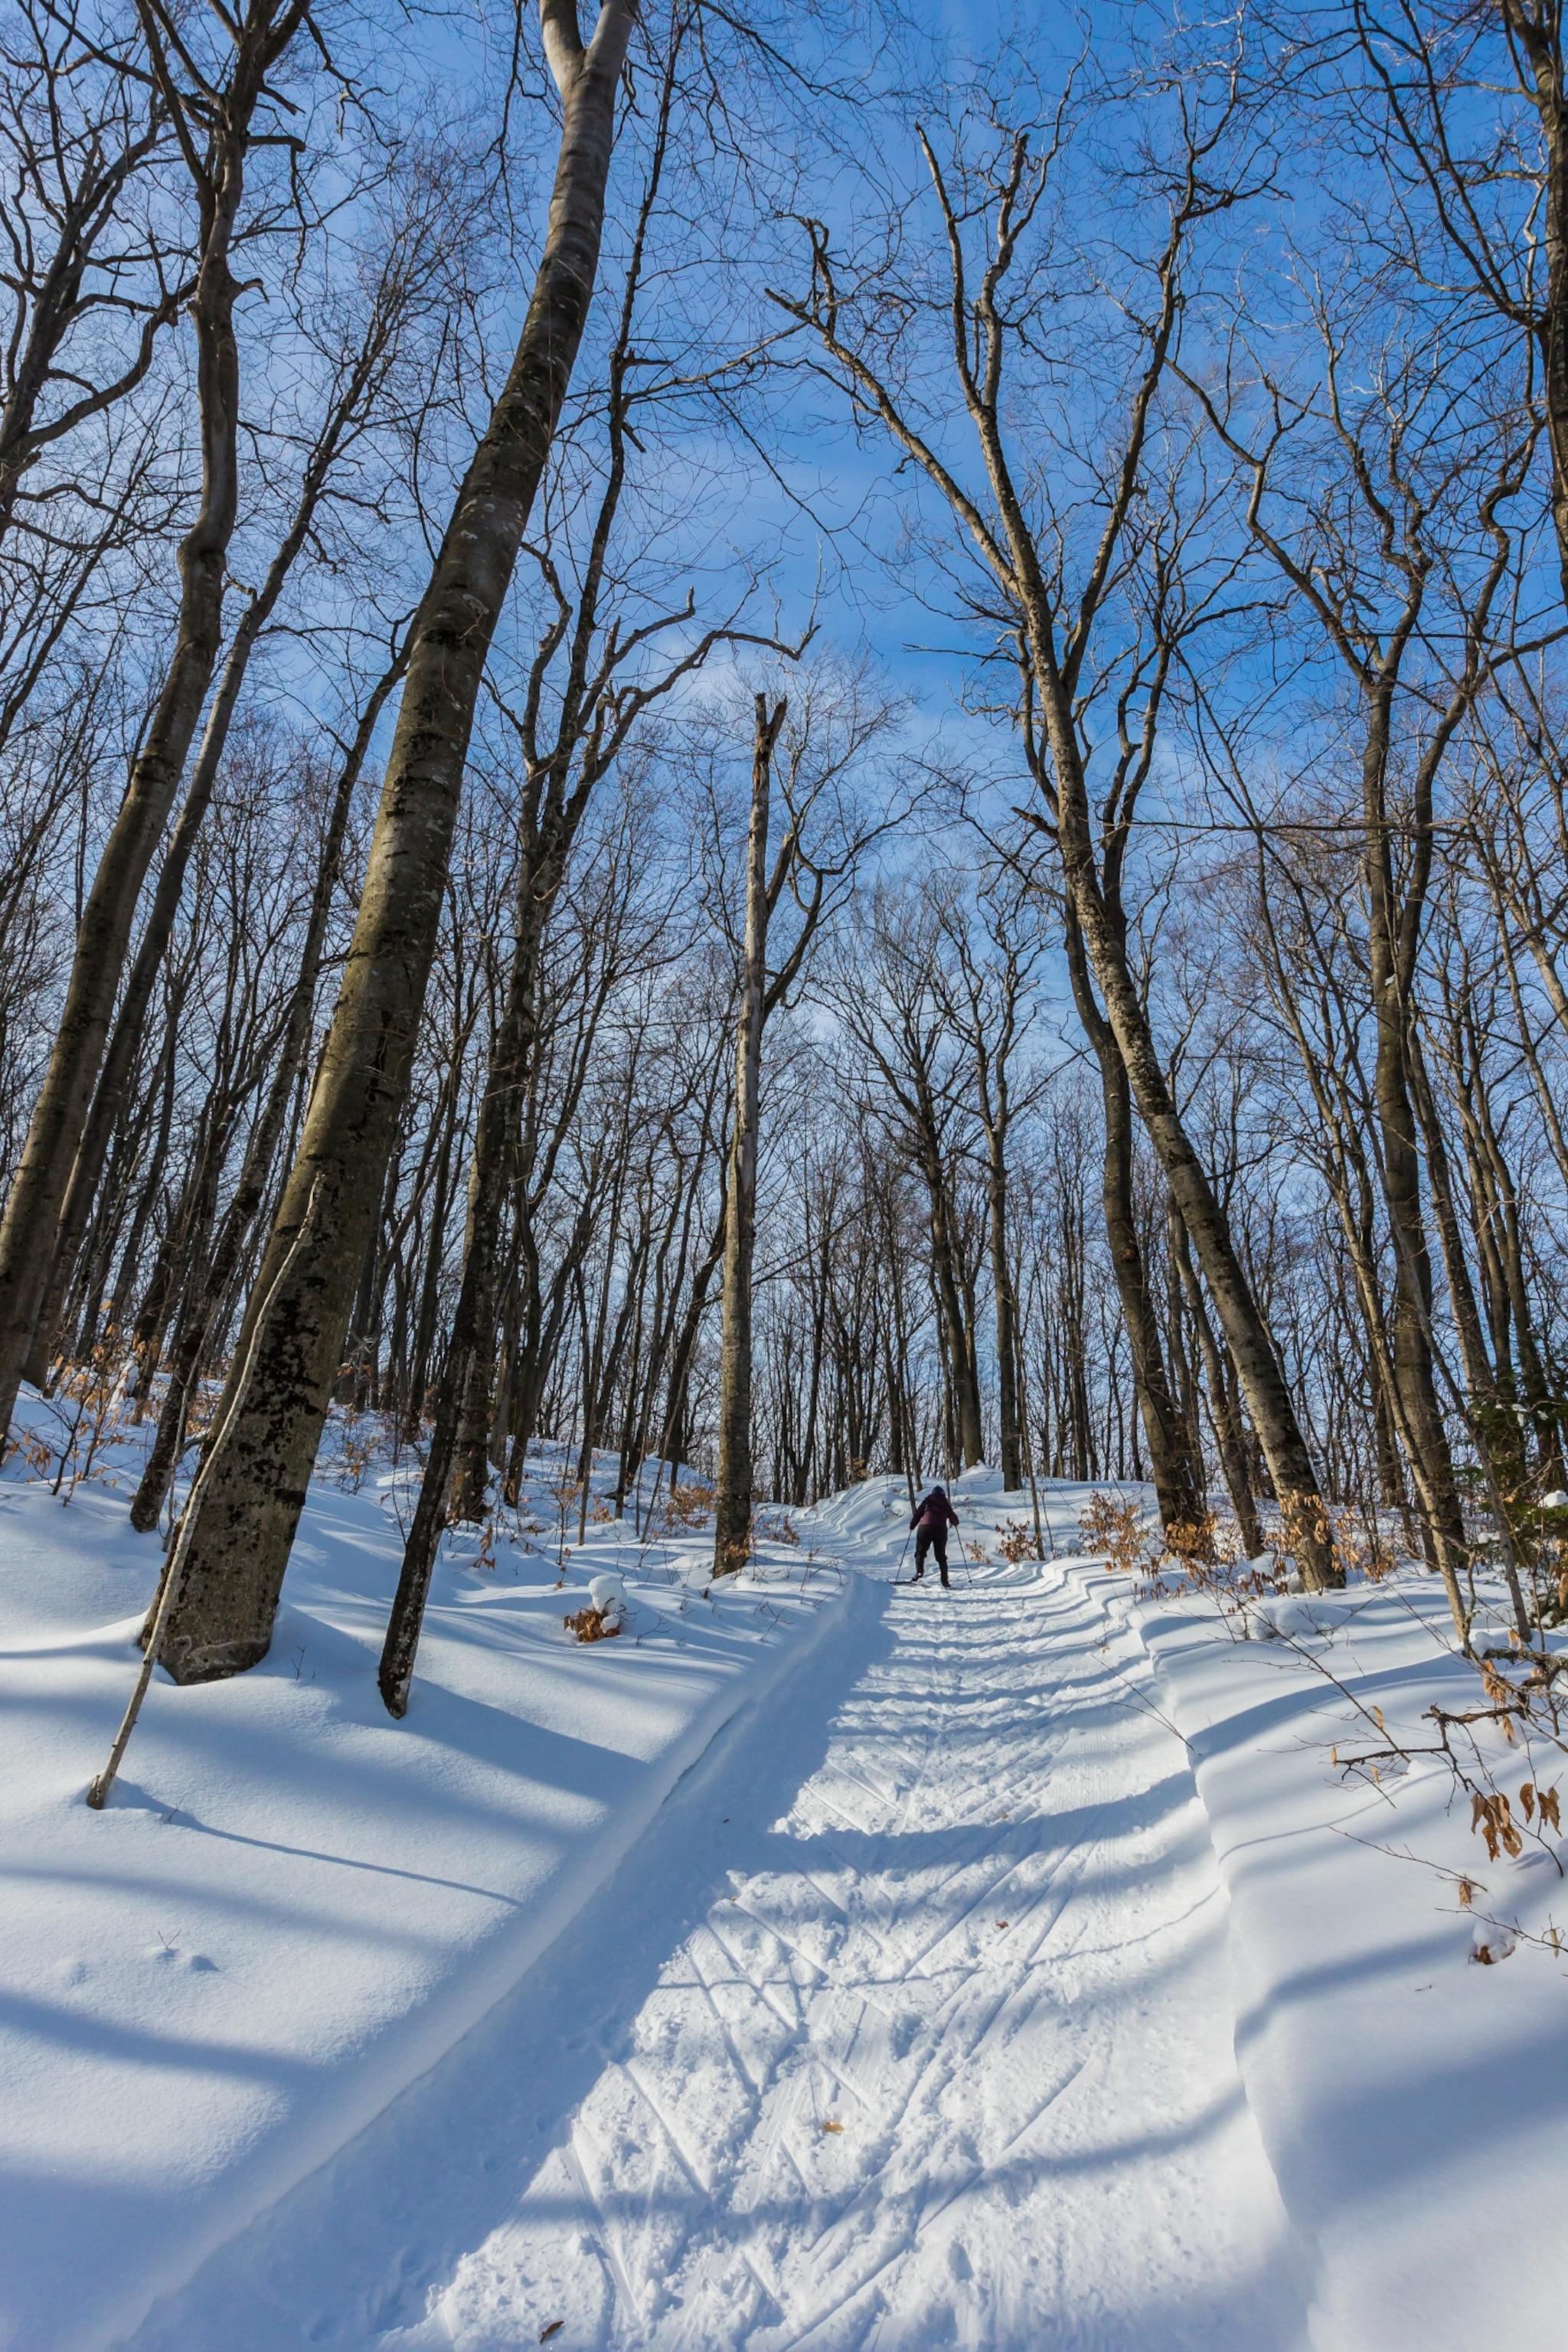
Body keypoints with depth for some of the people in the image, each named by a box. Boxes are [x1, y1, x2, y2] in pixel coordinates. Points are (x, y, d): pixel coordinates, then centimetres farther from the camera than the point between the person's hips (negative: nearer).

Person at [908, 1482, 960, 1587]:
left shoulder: (927, 1500, 16)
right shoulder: (946, 1504, 20)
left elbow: (918, 1513, 7)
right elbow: (955, 1521, 22)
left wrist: (912, 1525, 18)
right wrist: (954, 1523, 45)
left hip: (925, 1527, -2)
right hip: (941, 1530, 2)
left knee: (920, 1551, 2)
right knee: (941, 1556, 11)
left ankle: (919, 1571, -22)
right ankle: (945, 1581, 4)